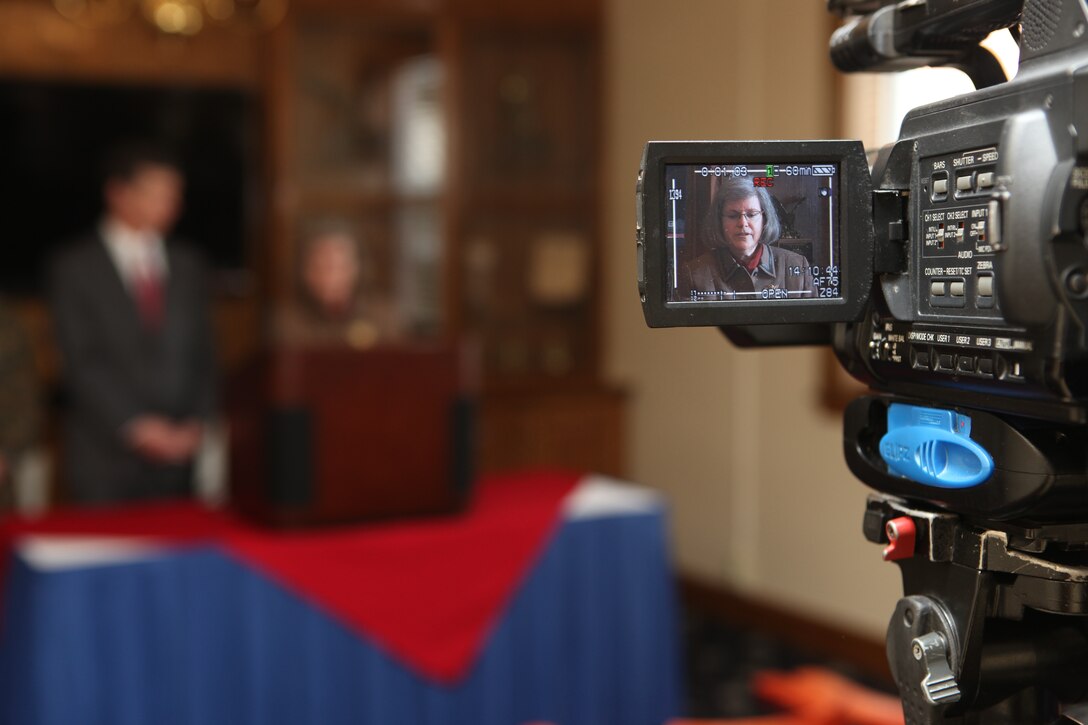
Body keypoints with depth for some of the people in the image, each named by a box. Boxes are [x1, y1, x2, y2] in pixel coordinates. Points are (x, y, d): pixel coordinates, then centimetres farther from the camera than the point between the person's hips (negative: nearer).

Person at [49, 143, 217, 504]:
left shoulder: (187, 264, 13)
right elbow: (82, 362, -7)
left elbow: (202, 353, 12)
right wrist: (136, 426, -13)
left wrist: (197, 423, -1)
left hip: (180, 449, 3)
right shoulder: (74, 267, 0)